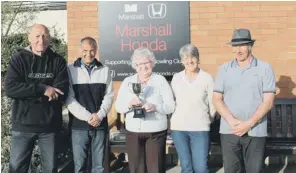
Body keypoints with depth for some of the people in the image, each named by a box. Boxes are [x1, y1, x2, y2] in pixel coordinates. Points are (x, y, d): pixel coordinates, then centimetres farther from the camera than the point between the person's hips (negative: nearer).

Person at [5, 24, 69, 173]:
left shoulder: (58, 61, 1)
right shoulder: (19, 59, 1)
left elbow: (62, 92, -10)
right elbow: (10, 88, -13)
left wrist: (28, 93, -14)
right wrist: (42, 89, -20)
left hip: (49, 125, 0)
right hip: (23, 124, 0)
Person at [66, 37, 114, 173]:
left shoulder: (104, 70, 8)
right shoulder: (70, 70, -1)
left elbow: (109, 95, 5)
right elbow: (69, 98, -6)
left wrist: (100, 115, -9)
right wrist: (88, 116, -12)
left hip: (100, 124, 2)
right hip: (79, 125, -2)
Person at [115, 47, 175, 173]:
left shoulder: (160, 80, 2)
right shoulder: (127, 81, 9)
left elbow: (171, 106, -2)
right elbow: (118, 106, 6)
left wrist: (155, 107, -21)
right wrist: (129, 104, -15)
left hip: (156, 132, -2)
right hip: (133, 132, 2)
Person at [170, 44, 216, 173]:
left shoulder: (207, 78, -3)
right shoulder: (176, 78, 4)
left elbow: (212, 103, 3)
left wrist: (207, 120, 11)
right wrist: (178, 117, 9)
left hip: (200, 128, -2)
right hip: (178, 128, 2)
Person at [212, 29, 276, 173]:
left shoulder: (265, 68, 2)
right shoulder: (224, 69, 7)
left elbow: (268, 102, -3)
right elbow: (216, 99, 3)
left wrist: (249, 123, -12)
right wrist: (233, 121, -11)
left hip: (255, 132, -1)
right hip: (229, 131, 2)